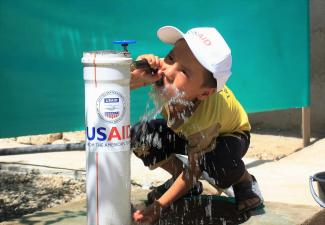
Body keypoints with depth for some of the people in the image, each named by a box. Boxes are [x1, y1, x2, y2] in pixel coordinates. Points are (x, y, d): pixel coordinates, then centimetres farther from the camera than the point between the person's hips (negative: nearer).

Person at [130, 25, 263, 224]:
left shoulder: (208, 118, -42)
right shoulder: (161, 72, -37)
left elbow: (194, 170, -30)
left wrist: (158, 206, -31)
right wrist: (135, 78, -56)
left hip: (229, 133, -5)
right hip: (183, 130, 5)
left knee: (220, 164, -39)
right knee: (138, 137, -19)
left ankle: (245, 182, 0)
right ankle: (185, 181, 7)